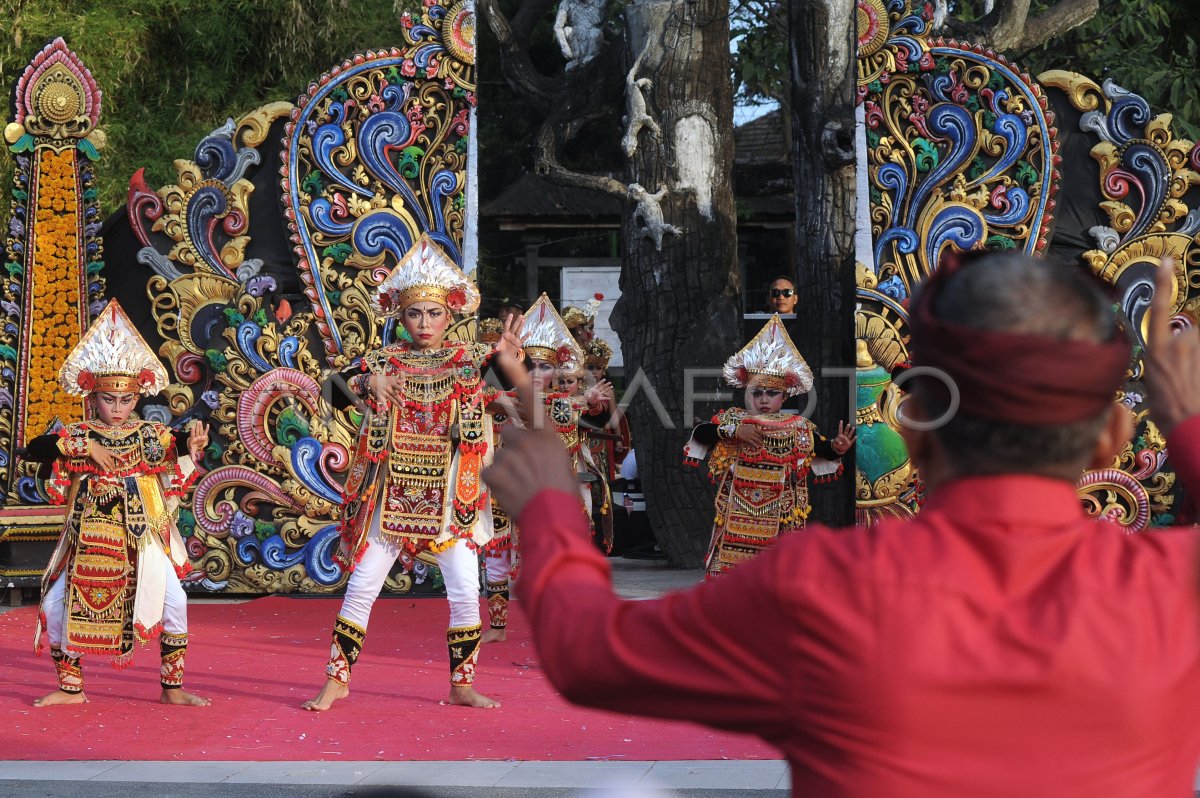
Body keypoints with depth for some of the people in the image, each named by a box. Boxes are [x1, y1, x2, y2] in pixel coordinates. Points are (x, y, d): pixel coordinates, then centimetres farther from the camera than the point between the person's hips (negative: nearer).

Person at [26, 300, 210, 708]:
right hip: (88, 539, 1)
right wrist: (84, 446, -24)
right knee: (56, 603, -1)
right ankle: (70, 687, 19)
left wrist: (193, 444, -27)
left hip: (142, 536, -1)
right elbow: (33, 448, -15)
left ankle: (172, 688, 2)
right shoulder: (79, 435, 0)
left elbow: (180, 463, -4)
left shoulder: (151, 434, 2)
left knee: (173, 599, -13)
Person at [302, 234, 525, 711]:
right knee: (361, 588, 0)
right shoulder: (384, 362, 4)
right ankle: (337, 680, 12)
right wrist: (364, 383, -29)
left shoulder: (468, 359, 2)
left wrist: (507, 355, -36)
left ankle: (462, 685, 11)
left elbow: (518, 383, -14)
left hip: (449, 497, 0)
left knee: (465, 593, -4)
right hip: (389, 494, 0)